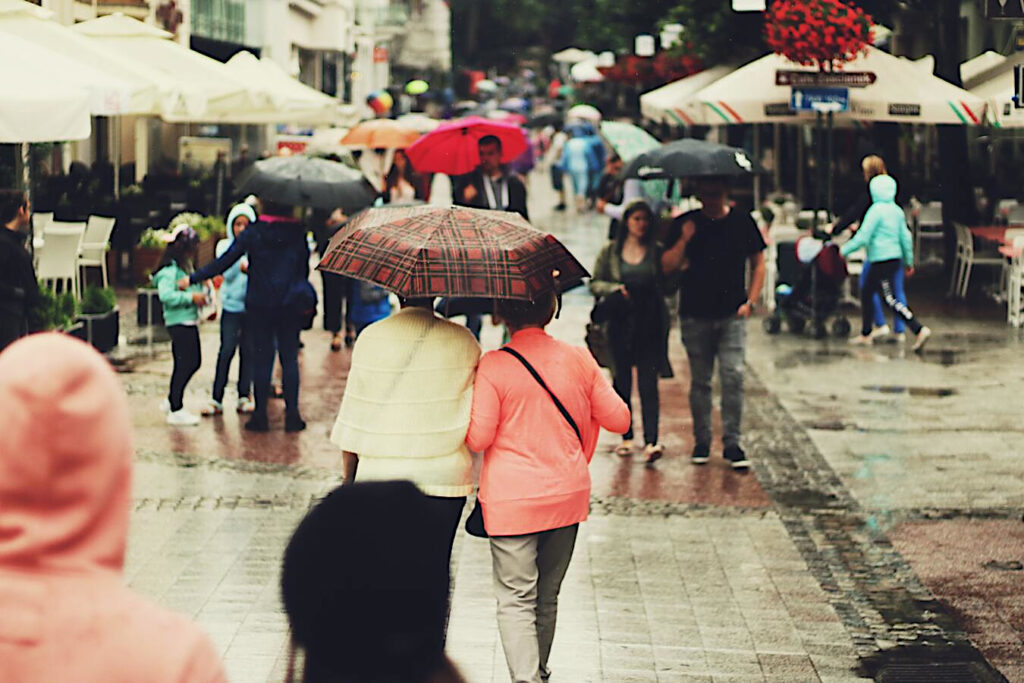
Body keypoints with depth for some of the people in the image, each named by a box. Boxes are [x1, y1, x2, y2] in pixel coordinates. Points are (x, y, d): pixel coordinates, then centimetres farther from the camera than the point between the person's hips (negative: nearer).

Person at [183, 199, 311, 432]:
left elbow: (224, 261, -6)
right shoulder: (298, 233, 0)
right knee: (290, 358, 6)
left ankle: (261, 415, 5)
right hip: (290, 307, 1)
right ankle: (292, 414, 2)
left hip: (260, 305, -1)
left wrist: (193, 279, 0)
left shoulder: (253, 233, -5)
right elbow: (305, 268, 7)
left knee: (262, 358, 5)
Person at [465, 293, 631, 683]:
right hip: (568, 493, 4)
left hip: (511, 499, -4)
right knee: (547, 597, 18)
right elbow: (619, 419, 7)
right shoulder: (579, 361, -1)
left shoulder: (494, 366, -13)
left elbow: (478, 438, -11)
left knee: (516, 599, -2)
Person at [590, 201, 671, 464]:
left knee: (648, 381, -9)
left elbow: (668, 284, 5)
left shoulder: (657, 252, 6)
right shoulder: (610, 252, 8)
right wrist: (614, 289, -11)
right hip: (620, 324, 2)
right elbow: (595, 282, 8)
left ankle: (651, 441, -16)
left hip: (650, 325, -2)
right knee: (622, 380, 8)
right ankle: (626, 437, 20)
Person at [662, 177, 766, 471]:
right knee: (700, 380, 6)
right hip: (695, 316, 1)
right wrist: (684, 240, -16)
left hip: (732, 315, 0)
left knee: (733, 375, -10)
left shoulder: (742, 223, 4)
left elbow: (758, 264, 12)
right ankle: (701, 442, 16)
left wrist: (750, 301, 1)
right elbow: (667, 265, -1)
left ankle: (732, 443, -6)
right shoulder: (686, 224, 3)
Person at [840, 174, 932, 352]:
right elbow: (906, 237, 13)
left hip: (882, 260, -9)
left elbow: (862, 238, -15)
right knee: (866, 292, 18)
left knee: (890, 299, -9)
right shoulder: (897, 210, 10)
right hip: (895, 257, 9)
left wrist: (844, 250, -3)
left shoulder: (876, 211, -13)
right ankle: (866, 335, 23)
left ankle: (920, 329, -19)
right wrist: (909, 261, 20)